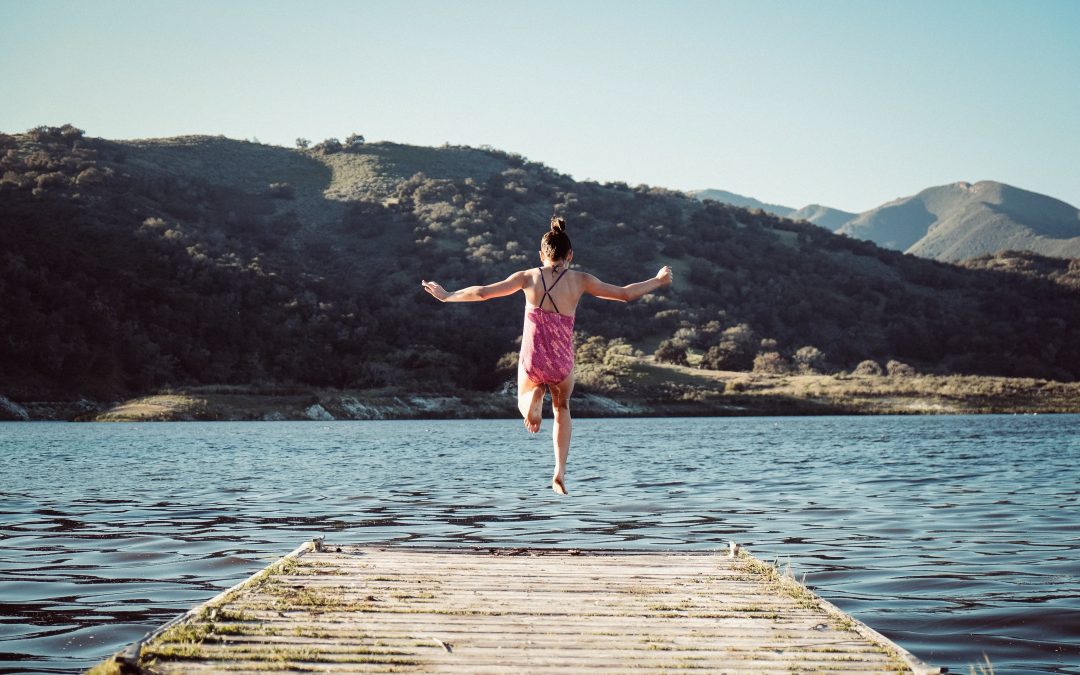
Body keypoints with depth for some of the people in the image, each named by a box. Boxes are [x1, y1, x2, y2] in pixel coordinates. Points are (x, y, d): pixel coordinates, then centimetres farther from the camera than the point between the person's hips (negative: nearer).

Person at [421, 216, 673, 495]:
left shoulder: (529, 277, 0)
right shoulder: (579, 280, -1)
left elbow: (482, 292, 2)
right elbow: (626, 294, 6)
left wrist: (446, 296, 17)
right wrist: (658, 281, 22)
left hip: (531, 362, 0)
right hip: (562, 365, 0)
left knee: (524, 400, 32)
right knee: (562, 408, 30)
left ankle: (533, 401, -6)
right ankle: (560, 472, 18)